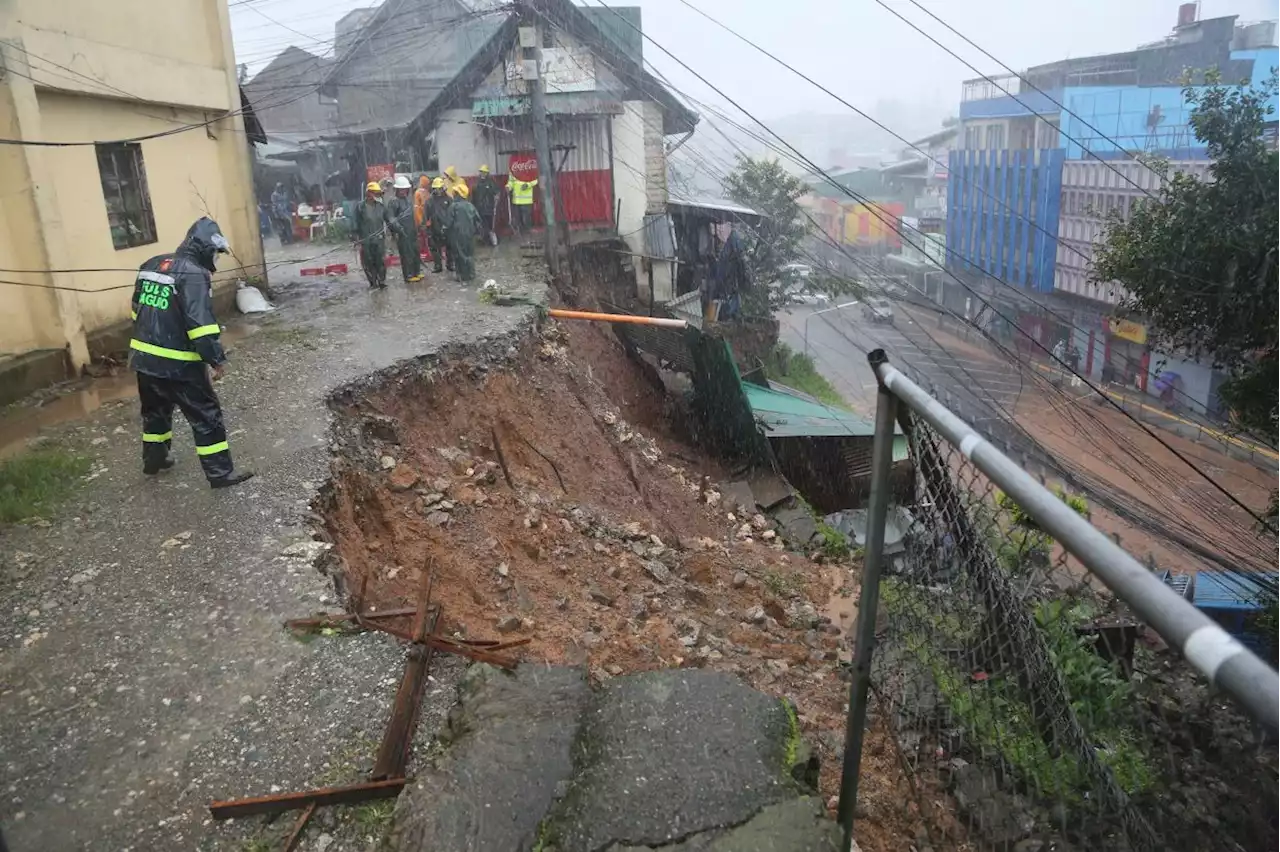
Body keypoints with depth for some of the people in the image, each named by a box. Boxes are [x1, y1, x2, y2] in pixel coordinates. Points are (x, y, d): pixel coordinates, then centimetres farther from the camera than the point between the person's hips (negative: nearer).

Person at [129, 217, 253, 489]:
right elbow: (200, 324, -24)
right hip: (177, 364, -8)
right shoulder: (193, 274, -17)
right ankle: (220, 472, 7)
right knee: (206, 415, 2)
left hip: (143, 357, 9)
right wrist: (217, 359, -19)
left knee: (155, 410, 26)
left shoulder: (151, 265, 11)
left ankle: (154, 459, 42)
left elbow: (138, 311, 18)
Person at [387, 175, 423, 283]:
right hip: (402, 233, -7)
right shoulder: (393, 202, -10)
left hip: (412, 231, 7)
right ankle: (408, 275, 3)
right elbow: (390, 217, -16)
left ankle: (416, 272, 26)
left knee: (415, 252, 13)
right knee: (406, 254, -4)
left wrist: (416, 228, 21)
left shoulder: (409, 199, 13)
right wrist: (397, 227, -27)